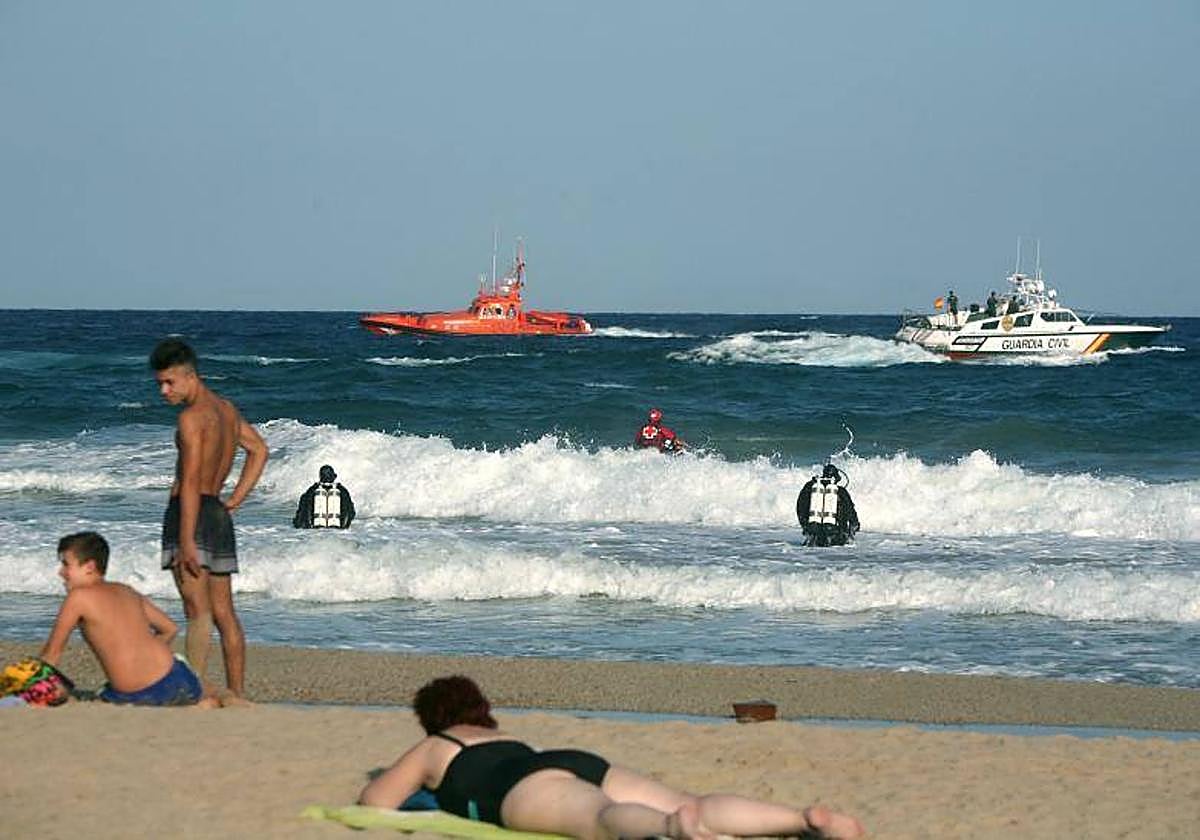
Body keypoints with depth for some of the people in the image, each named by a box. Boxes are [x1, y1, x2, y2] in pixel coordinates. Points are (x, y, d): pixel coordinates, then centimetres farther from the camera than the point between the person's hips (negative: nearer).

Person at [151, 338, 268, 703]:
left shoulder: (192, 416, -14)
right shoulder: (226, 409, 14)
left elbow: (190, 482, -20)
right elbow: (259, 450, 29)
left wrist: (186, 542, -23)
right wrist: (234, 501, 21)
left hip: (192, 512, -9)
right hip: (219, 515, 9)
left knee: (198, 610, -17)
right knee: (224, 613, 11)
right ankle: (237, 694, 14)